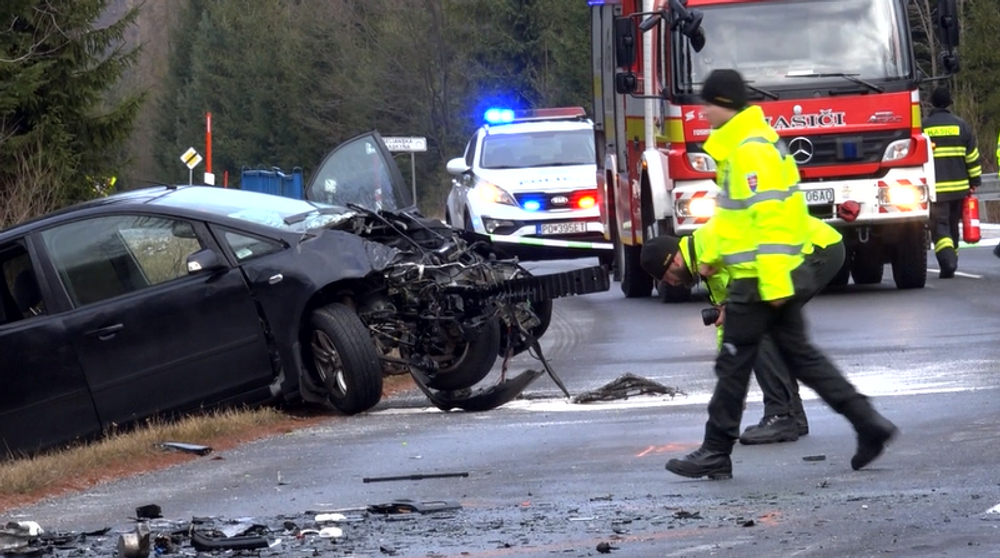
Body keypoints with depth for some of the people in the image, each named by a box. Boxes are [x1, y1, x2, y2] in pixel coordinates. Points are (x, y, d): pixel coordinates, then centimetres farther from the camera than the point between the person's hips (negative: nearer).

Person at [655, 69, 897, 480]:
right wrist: (713, 256, 26)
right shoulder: (738, 144, 14)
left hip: (759, 279, -10)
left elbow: (770, 216, -24)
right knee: (801, 356, 11)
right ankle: (868, 422, 7)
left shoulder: (752, 149, -19)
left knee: (733, 365, -1)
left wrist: (773, 283, -26)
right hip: (776, 277, 10)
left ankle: (716, 454, 7)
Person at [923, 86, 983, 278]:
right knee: (953, 226, 16)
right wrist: (974, 181, 14)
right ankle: (950, 262, 22)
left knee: (939, 226, -7)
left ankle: (948, 261, -26)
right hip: (959, 186, 3)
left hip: (934, 188, -3)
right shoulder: (961, 126, 5)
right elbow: (972, 156, 6)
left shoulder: (923, 127, 0)